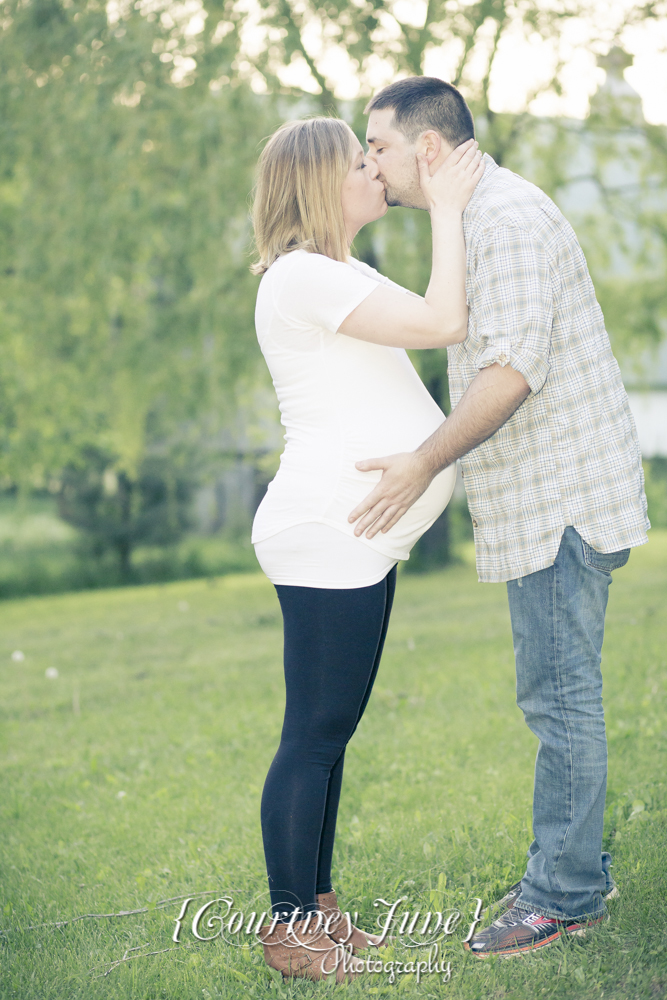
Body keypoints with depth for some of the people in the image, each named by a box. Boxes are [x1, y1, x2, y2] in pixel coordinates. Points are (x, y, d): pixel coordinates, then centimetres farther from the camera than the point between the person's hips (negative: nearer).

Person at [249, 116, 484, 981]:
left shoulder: (347, 276, 20)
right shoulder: (302, 277, -14)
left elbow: (439, 323, 27)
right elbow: (443, 324, -20)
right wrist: (446, 209, -11)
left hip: (357, 542, 10)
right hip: (324, 540, -10)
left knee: (332, 731, 13)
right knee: (313, 735, -5)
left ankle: (318, 908, 22)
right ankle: (289, 929, 3)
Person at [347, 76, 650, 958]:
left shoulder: (504, 217, -15)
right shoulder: (480, 217, 19)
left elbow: (515, 367, -25)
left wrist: (424, 463, -26)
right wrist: (457, 474, 24)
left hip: (562, 495, -11)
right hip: (543, 493, 11)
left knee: (560, 694, -5)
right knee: (559, 693, 15)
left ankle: (562, 896, 2)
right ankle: (576, 869, 24)